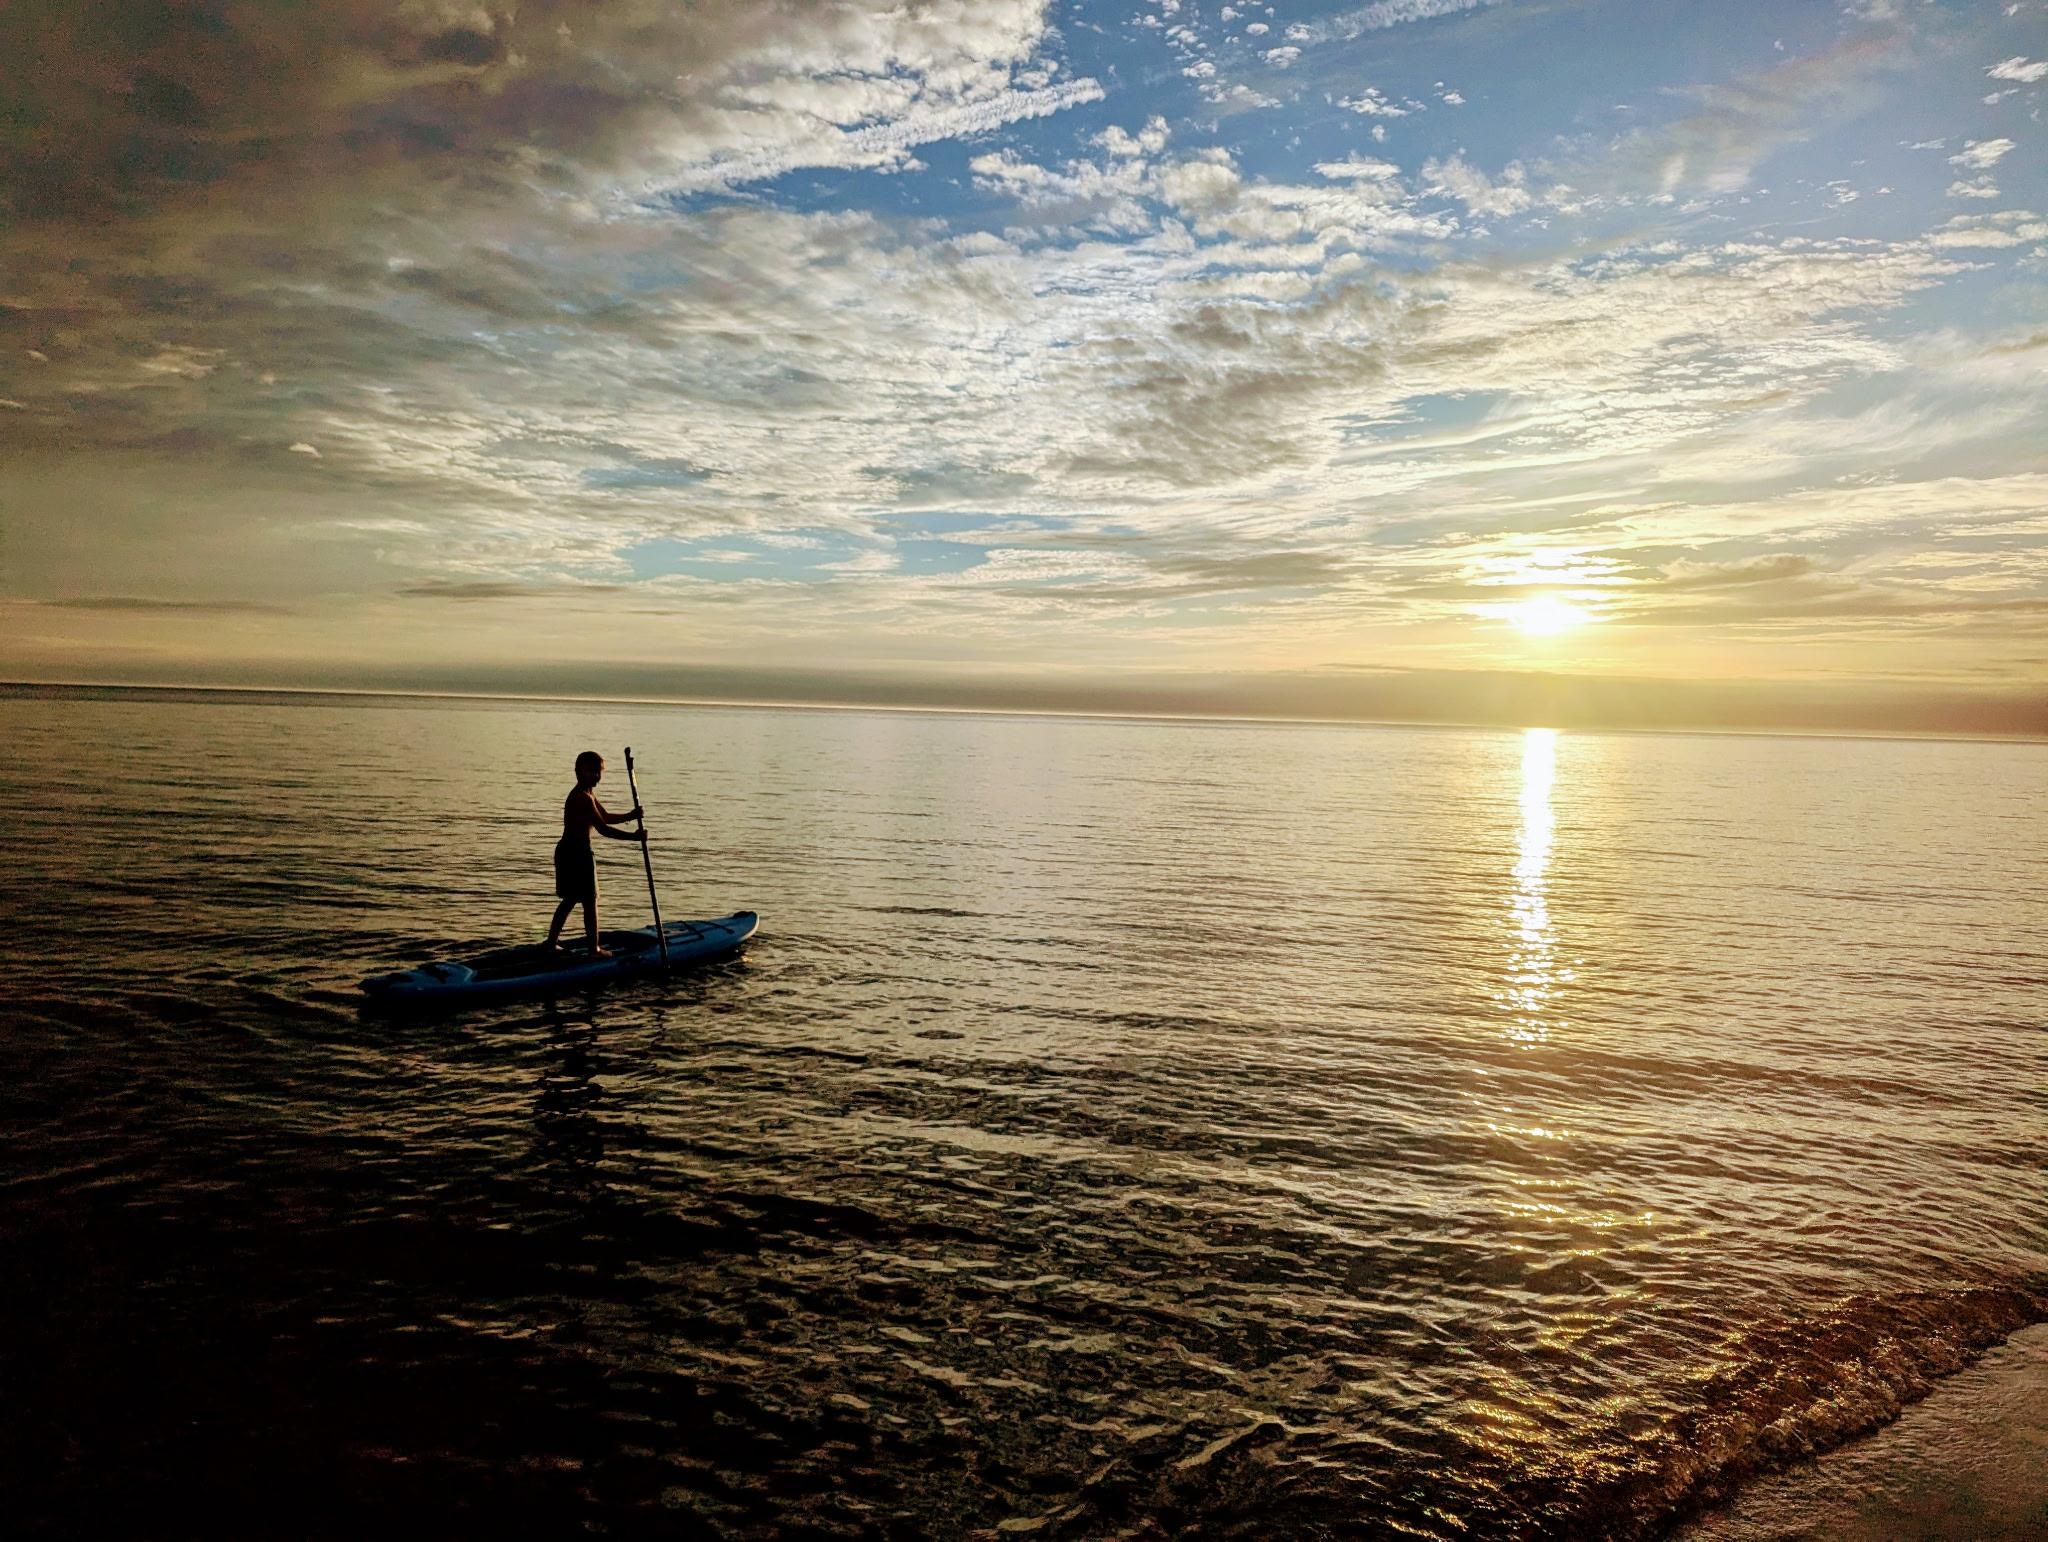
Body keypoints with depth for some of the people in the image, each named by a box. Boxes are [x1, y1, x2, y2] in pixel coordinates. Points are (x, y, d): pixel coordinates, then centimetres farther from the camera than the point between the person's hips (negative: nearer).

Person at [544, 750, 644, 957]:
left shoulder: (588, 794, 13)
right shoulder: (583, 797, -20)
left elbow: (606, 817, 18)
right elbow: (603, 829, -25)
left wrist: (630, 816, 1)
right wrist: (633, 836, -24)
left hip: (569, 852, 10)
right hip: (577, 853, -10)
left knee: (570, 900, 19)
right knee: (590, 901, -1)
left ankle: (552, 942, 26)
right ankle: (594, 949, 4)